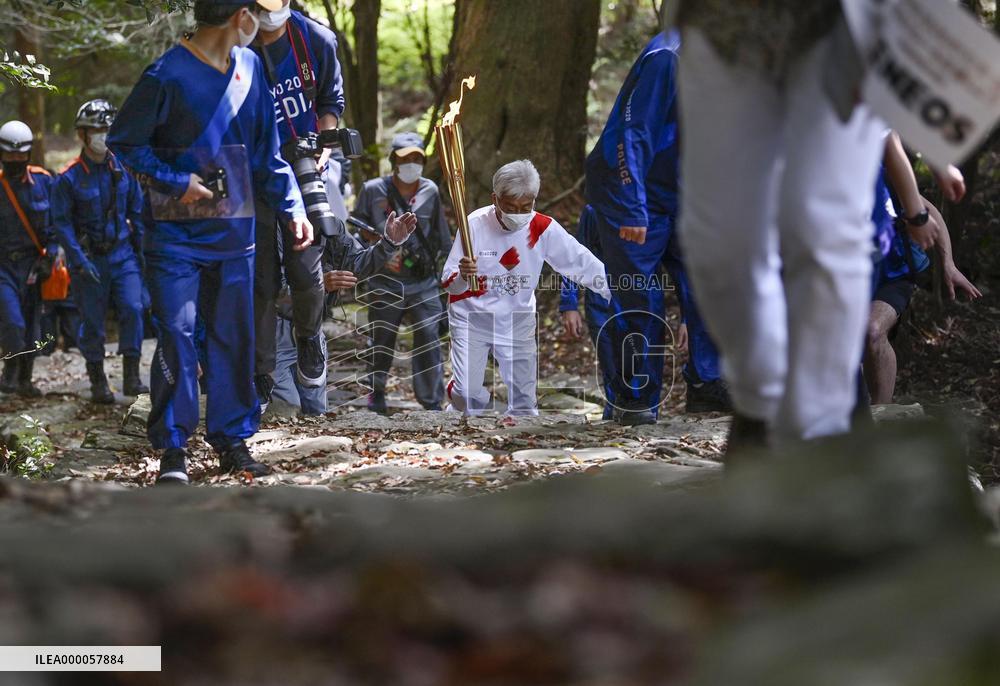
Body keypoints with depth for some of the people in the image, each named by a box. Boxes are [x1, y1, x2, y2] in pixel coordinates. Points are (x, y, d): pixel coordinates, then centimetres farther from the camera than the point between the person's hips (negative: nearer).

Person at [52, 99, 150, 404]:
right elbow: (62, 222, -9)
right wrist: (79, 260, -17)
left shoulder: (123, 169, 3)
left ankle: (131, 375, -5)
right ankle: (97, 381, 16)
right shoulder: (69, 178, -7)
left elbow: (137, 212, 11)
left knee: (132, 308, -13)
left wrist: (143, 250, 6)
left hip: (123, 253, 2)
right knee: (92, 321, 3)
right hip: (89, 258, -2)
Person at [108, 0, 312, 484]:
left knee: (234, 336, 9)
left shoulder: (249, 67, 6)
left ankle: (231, 438, 19)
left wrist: (292, 207, 6)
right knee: (176, 337, -7)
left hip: (234, 231, 6)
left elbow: (266, 151, 13)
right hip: (176, 233, -6)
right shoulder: (169, 75, -14)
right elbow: (123, 142, -9)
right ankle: (173, 448, 1)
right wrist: (176, 183, -15)